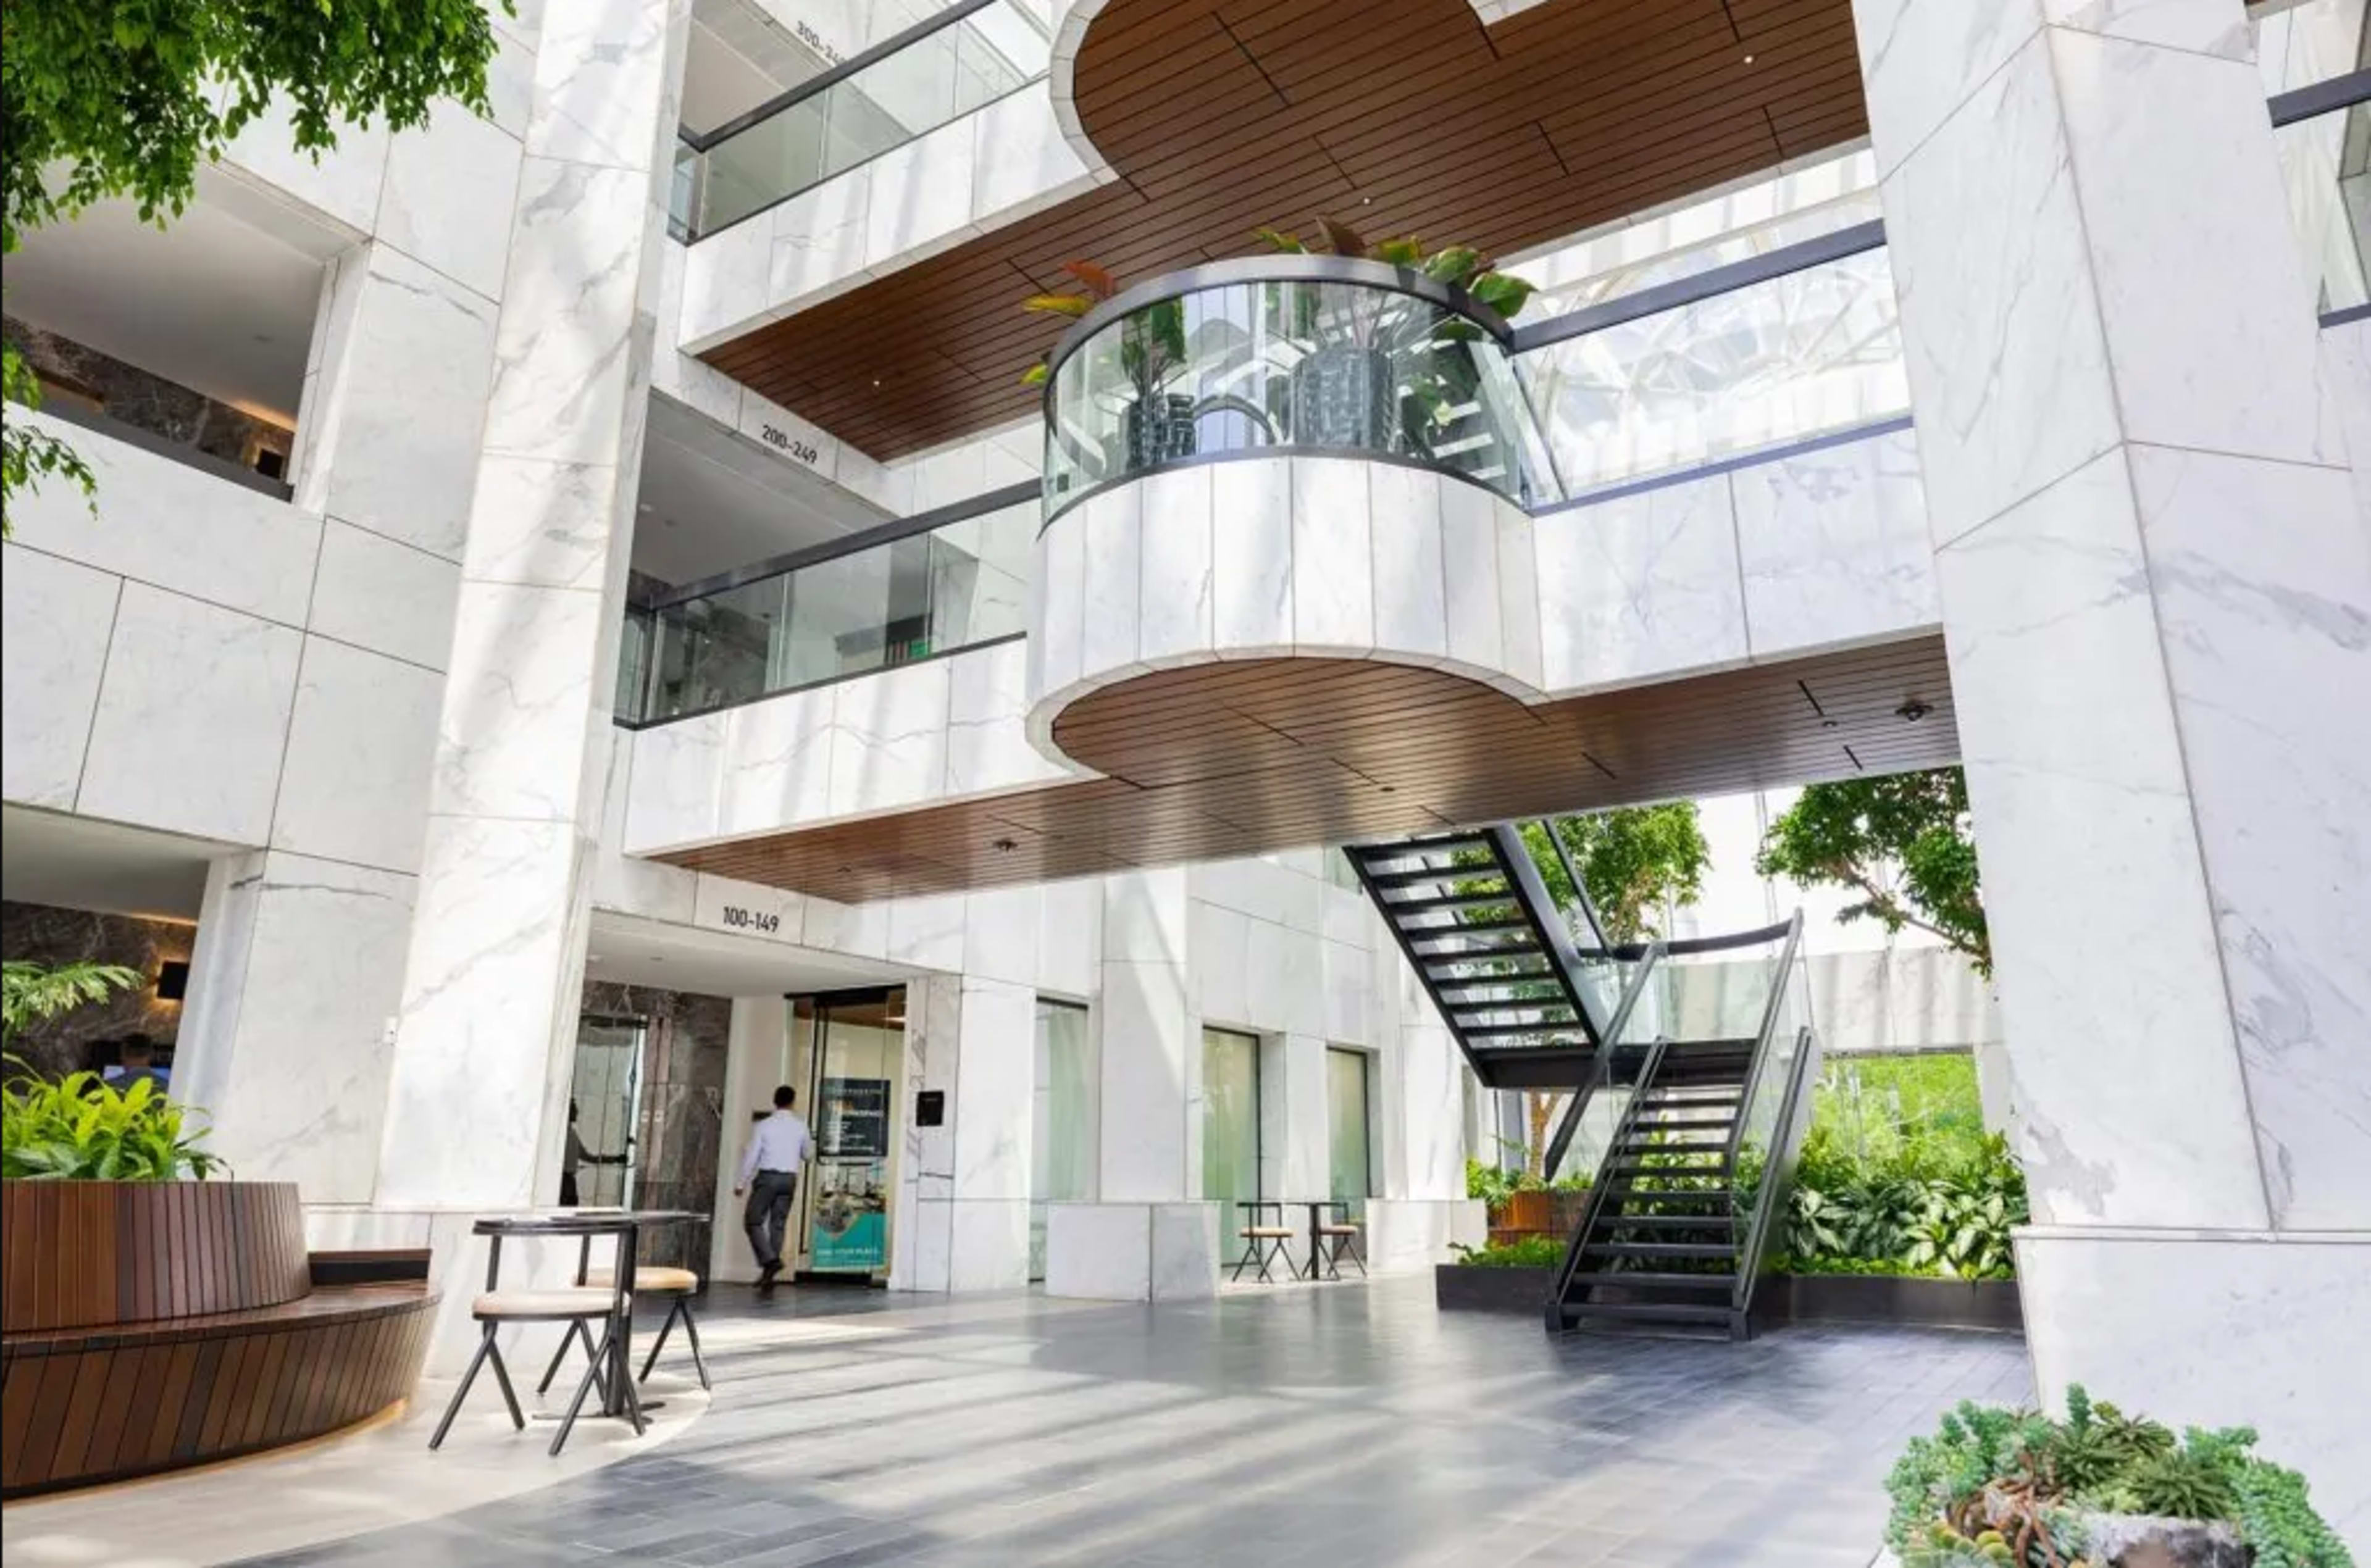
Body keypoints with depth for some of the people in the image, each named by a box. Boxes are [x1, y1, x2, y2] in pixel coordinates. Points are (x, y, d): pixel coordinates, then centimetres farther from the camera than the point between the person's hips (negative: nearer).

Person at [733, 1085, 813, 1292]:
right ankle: (768, 1279, 8)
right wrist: (811, 1144, 35)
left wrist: (741, 1184, 2)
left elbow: (752, 1156, -5)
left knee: (753, 1221, 5)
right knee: (778, 1225, 8)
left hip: (767, 1177, -3)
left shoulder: (764, 1126, -4)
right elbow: (807, 1154, 14)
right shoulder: (800, 1127, 3)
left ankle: (770, 1260, -17)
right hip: (789, 1179, 3)